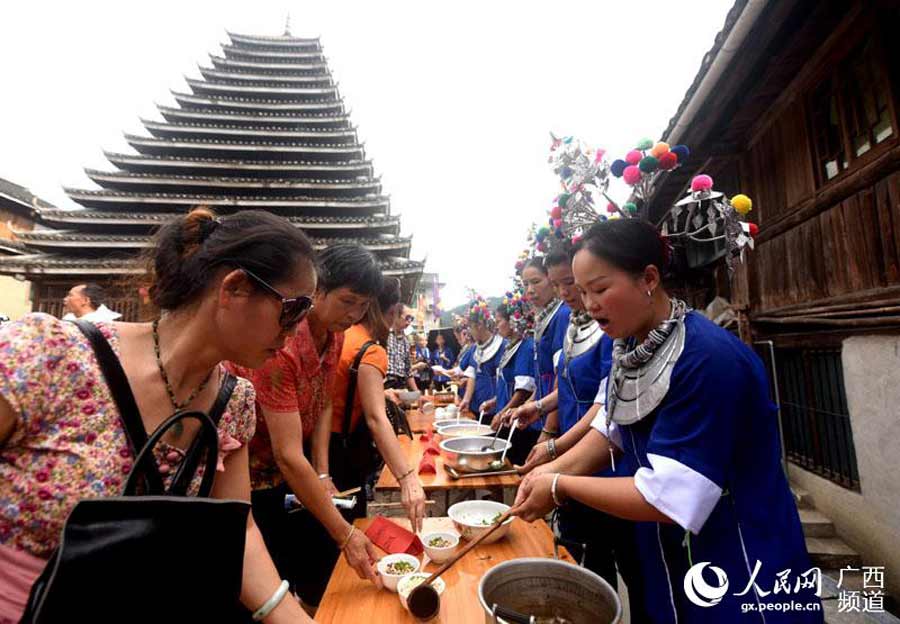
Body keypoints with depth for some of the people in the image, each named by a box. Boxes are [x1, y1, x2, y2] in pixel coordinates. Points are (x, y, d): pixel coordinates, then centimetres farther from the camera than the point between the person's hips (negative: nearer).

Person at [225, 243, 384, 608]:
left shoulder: (335, 333, -6)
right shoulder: (281, 342, -33)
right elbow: (288, 456, -33)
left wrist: (322, 474, -6)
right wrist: (345, 535, -29)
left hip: (292, 472, 8)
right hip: (249, 474, -7)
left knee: (317, 566, 17)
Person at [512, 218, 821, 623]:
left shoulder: (708, 359, -30)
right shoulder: (631, 345, -4)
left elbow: (664, 498, -30)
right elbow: (610, 430, 3)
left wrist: (560, 487, -21)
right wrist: (555, 469, -13)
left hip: (736, 575, -7)